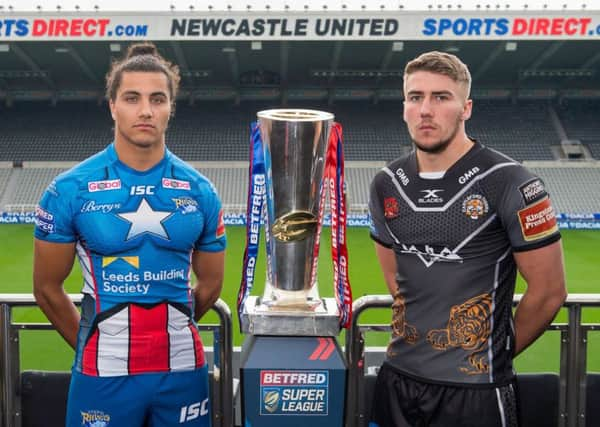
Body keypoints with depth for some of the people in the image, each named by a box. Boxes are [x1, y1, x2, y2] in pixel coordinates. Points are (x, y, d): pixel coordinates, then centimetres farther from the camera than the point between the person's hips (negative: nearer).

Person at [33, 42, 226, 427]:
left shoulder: (200, 191, 1)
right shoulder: (70, 190, -5)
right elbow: (48, 288, 2)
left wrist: (164, 333, 13)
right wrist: (92, 345, 8)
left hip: (183, 369, 2)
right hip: (104, 373, -2)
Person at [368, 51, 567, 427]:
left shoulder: (509, 183, -13)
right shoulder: (387, 185, 3)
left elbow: (549, 291, -7)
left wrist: (496, 354, 2)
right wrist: (419, 338, 11)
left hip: (476, 389, -5)